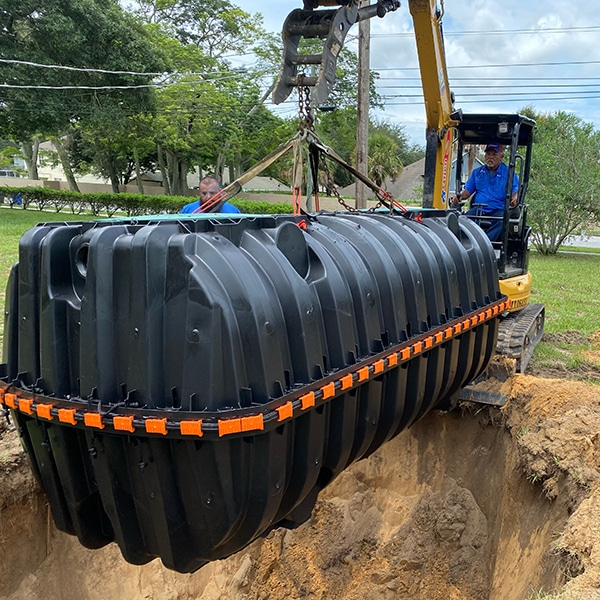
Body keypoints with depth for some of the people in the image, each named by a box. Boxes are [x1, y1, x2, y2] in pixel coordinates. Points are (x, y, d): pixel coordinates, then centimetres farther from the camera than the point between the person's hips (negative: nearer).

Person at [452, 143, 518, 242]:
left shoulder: (509, 173, 12)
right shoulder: (477, 172, 22)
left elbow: (515, 192, 4)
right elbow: (468, 190, 17)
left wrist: (514, 199, -21)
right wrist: (460, 196, -7)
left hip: (499, 210, -2)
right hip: (478, 209, 3)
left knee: (500, 222, -38)